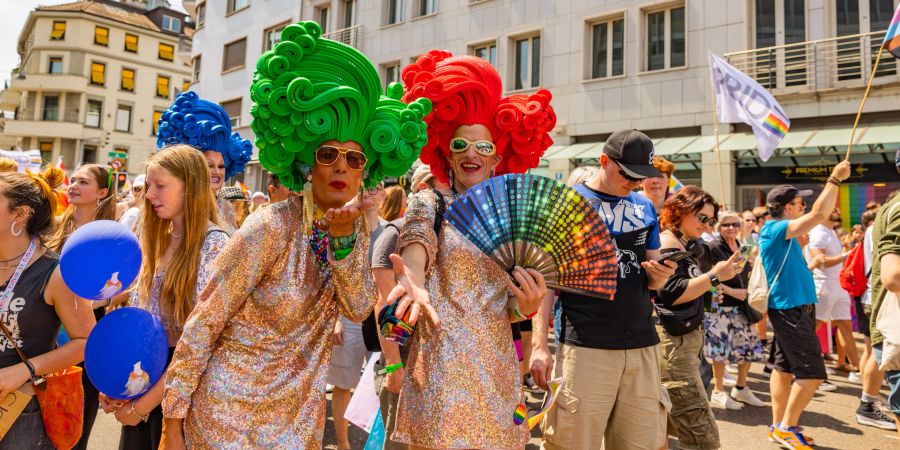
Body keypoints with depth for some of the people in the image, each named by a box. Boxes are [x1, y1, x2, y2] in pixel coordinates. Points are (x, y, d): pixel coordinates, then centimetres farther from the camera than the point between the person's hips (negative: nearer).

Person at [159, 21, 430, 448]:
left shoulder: (356, 225, -4)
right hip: (231, 412, -5)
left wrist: (342, 237, -27)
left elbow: (358, 308, -14)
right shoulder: (271, 228, -22)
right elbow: (203, 322, -17)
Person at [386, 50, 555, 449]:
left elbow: (512, 307, 11)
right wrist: (414, 283, -43)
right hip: (440, 361, -3)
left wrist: (527, 306, -13)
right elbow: (414, 245, -21)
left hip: (496, 363, 3)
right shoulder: (428, 204, 1)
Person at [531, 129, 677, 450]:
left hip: (643, 345, 5)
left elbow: (651, 280, 20)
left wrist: (660, 275, -5)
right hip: (584, 347, -4)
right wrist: (539, 344, -12)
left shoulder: (645, 208, 14)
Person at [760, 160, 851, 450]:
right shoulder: (775, 229, -17)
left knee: (785, 367, 13)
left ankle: (778, 426, 20)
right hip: (792, 309, -10)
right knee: (812, 373, -7)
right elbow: (819, 215, -25)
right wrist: (835, 179, -18)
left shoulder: (780, 232, 13)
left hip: (791, 308, 10)